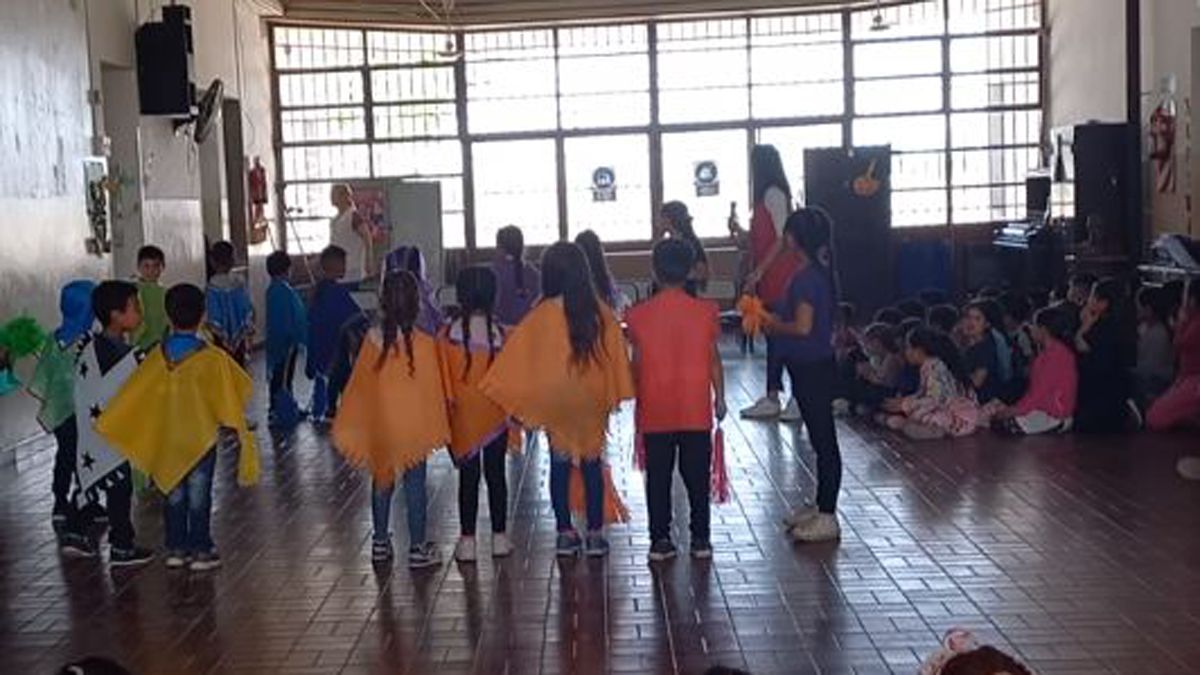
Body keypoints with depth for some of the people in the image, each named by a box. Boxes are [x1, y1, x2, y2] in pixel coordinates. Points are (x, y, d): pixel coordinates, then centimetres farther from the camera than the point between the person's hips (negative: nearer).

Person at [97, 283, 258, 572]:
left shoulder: (158, 356, -5)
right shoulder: (212, 359, -16)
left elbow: (132, 395, -1)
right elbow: (227, 402, -12)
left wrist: (107, 426, 7)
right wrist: (237, 429, 1)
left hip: (167, 440, 3)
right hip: (201, 438, -3)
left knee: (174, 495, 15)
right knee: (198, 495, 6)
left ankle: (176, 548, 21)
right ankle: (201, 551, 12)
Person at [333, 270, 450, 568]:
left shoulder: (373, 339, -8)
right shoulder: (424, 344, -16)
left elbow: (359, 385, 0)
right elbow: (433, 390, -9)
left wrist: (350, 427, 11)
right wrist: (437, 428, 4)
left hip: (379, 427, 3)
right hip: (414, 427, -3)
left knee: (382, 480, 18)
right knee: (415, 485, 7)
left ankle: (380, 542, 29)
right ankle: (418, 548, 15)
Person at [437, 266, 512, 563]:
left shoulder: (447, 335, -9)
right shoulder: (499, 332, -9)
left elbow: (444, 382, -3)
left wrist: (447, 415, 7)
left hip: (463, 417, 0)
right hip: (496, 415, 0)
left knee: (468, 477, 7)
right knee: (496, 474, 10)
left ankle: (467, 541, 10)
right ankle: (499, 538, 18)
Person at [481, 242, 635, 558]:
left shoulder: (542, 315, -10)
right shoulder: (601, 312, -5)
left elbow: (518, 353, -5)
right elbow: (615, 354, -1)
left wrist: (518, 400, 5)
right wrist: (614, 395, 8)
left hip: (554, 400, -1)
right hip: (592, 400, 1)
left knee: (560, 463, 9)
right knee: (592, 463, 9)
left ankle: (565, 532, 13)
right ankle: (595, 533, 11)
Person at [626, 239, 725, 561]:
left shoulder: (639, 315, -6)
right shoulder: (705, 311, -5)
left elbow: (637, 363, 0)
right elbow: (714, 359, 0)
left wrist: (636, 399, 13)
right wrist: (719, 396, 12)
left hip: (655, 410, 0)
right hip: (696, 409, 0)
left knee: (658, 477, 8)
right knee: (697, 475, 9)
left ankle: (660, 540, 11)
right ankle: (701, 539, 15)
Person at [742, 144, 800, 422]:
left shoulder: (773, 194, -12)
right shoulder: (766, 194, 16)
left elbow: (781, 238, -17)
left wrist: (759, 271, -17)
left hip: (779, 276, -10)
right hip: (768, 278, 10)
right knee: (773, 335, 11)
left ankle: (798, 399, -5)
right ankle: (772, 399, 16)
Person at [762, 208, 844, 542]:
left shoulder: (806, 277, -19)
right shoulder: (822, 272, 11)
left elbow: (803, 326, -24)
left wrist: (773, 325, -9)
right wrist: (777, 321, 12)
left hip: (812, 369, -10)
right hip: (814, 366, 10)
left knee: (823, 441, -4)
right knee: (821, 440, 16)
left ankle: (828, 518, 3)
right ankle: (822, 507, 27)